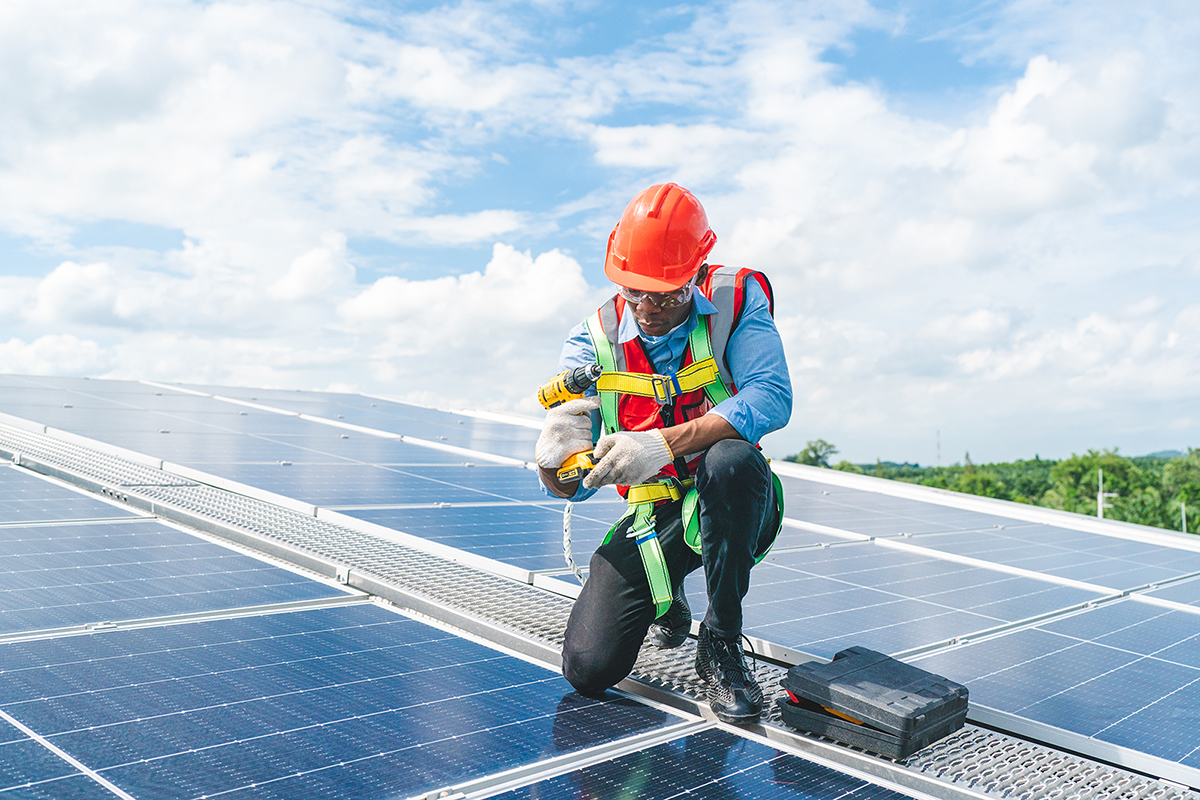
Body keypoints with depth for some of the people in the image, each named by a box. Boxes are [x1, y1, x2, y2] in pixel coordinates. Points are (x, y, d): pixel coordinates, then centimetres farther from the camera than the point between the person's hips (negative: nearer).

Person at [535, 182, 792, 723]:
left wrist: (665, 444, -37)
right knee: (589, 670, -12)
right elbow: (571, 486, -8)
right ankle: (665, 598, 24)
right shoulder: (595, 339, -6)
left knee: (732, 460, -38)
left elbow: (771, 399, -26)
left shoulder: (735, 301, -10)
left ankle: (721, 642, -15)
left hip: (732, 505, -2)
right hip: (653, 517, 2)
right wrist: (555, 457, -34)